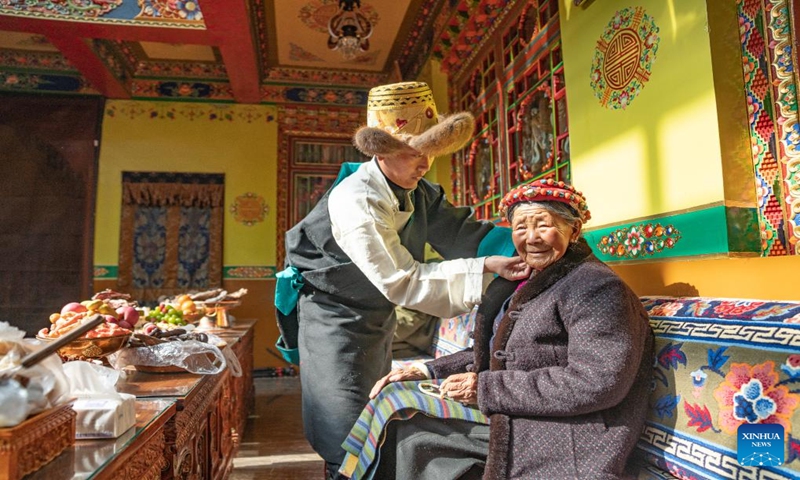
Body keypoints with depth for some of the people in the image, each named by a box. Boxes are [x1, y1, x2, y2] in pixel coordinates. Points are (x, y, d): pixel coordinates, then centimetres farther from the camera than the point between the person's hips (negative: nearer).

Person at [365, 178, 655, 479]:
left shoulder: (596, 286, -15)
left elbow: (596, 383, -24)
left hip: (559, 444, -8)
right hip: (502, 422, 8)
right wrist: (429, 371, 6)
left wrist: (487, 388, -21)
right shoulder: (526, 282, 11)